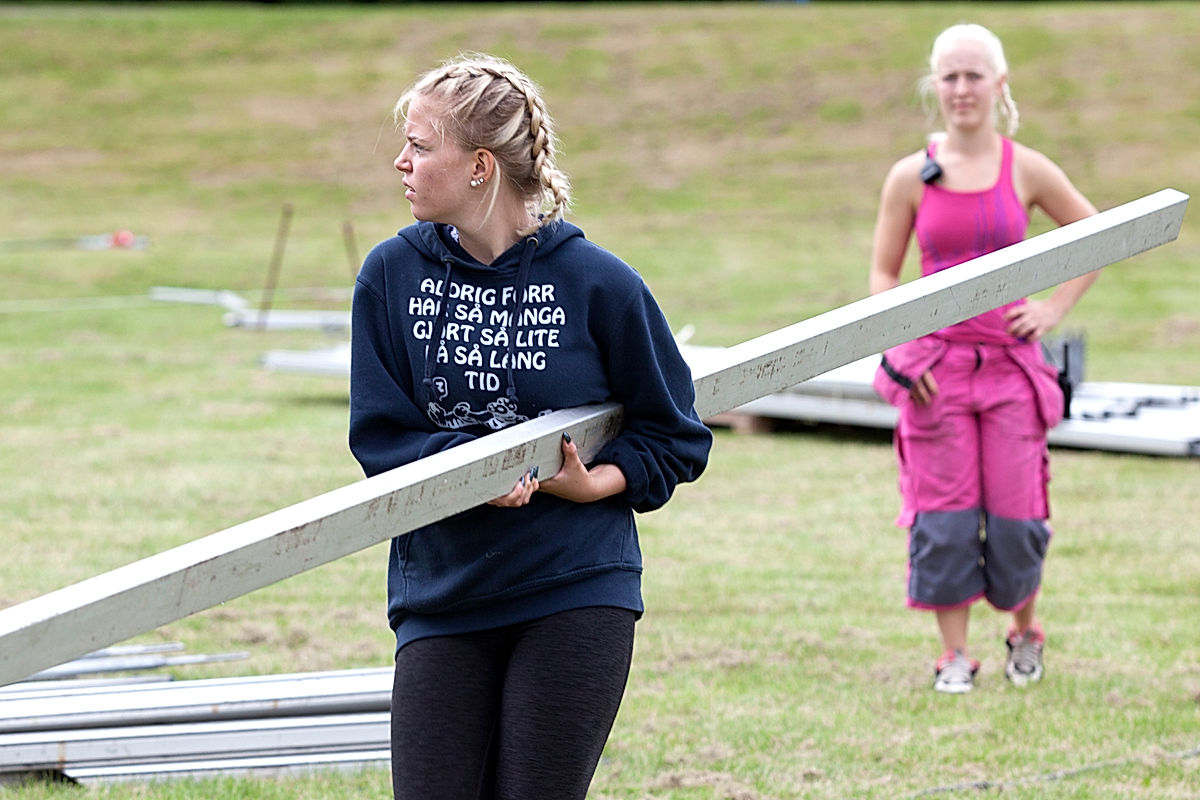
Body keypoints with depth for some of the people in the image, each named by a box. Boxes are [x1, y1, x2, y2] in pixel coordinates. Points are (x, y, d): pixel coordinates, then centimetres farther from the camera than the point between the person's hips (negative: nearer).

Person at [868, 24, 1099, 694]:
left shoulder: (1026, 171, 1)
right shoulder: (911, 177, 1)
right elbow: (884, 273, 8)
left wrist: (1055, 308, 4)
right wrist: (897, 350, -4)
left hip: (1009, 363, 0)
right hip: (936, 367, 0)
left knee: (1015, 514, 0)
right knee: (944, 515, -2)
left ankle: (1025, 631, 25)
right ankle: (954, 655, 9)